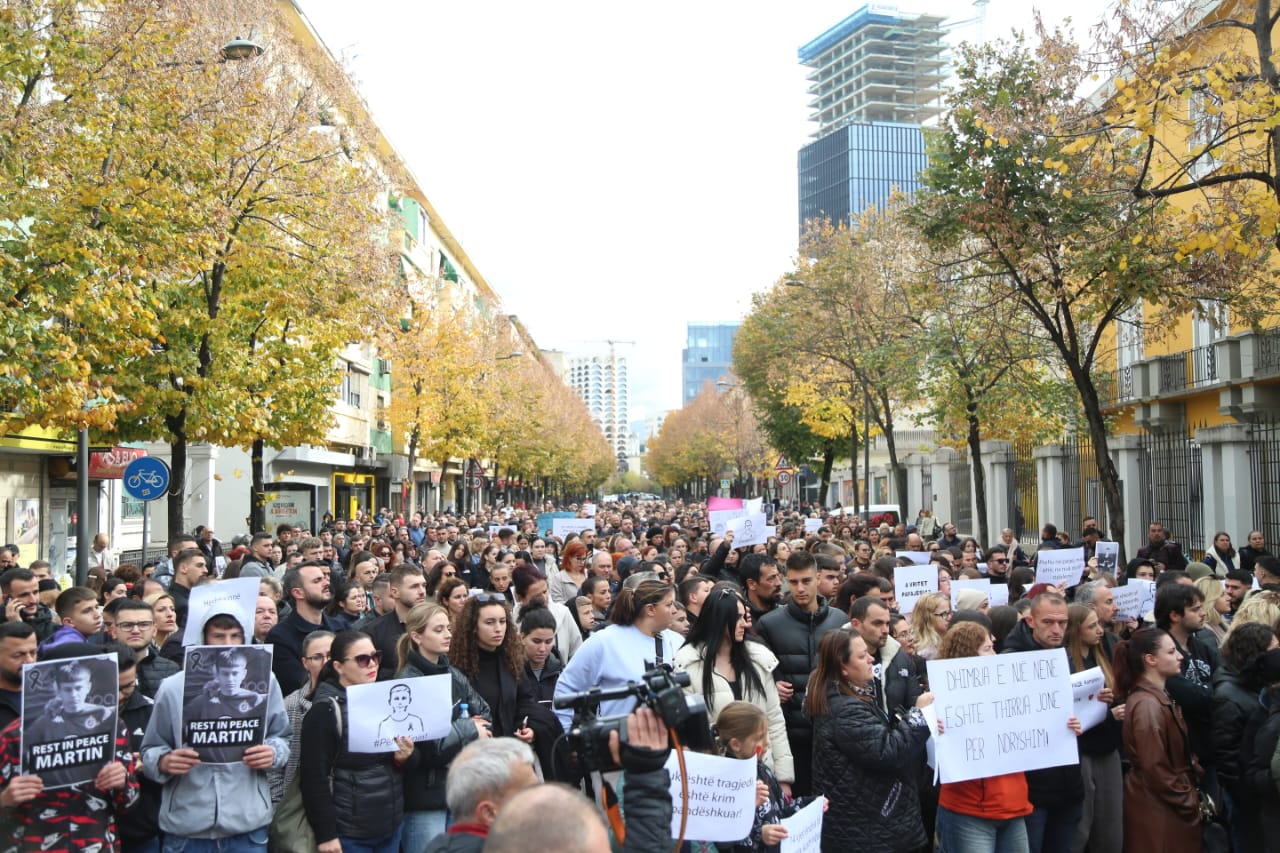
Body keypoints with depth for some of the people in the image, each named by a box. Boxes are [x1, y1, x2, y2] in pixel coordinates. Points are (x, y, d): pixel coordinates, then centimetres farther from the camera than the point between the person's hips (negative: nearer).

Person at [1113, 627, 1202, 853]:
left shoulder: (1160, 696, 9)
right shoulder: (1148, 705, -23)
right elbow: (1156, 768, -22)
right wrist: (1189, 802, -12)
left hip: (1171, 803, 9)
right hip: (1159, 807, -9)